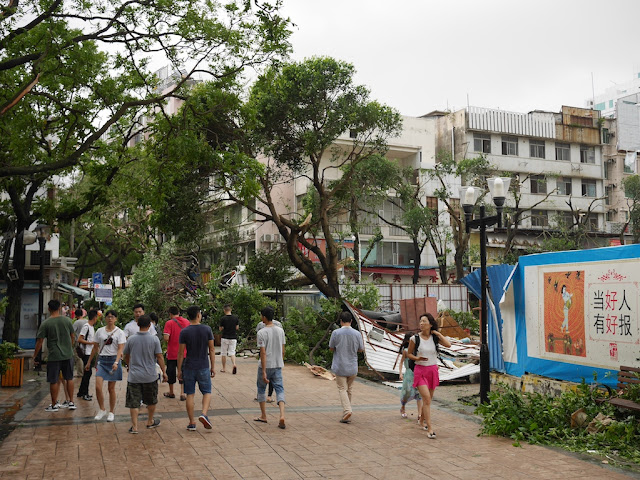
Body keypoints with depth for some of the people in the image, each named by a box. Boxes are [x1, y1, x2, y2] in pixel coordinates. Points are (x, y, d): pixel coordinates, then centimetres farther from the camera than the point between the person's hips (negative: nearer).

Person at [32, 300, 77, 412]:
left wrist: (35, 356, 5)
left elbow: (40, 341, -6)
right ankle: (71, 402, 17)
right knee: (69, 379, 14)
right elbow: (73, 337, 8)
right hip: (68, 354, 3)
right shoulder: (67, 320, 0)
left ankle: (54, 405, 14)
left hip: (54, 356, -3)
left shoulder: (45, 324, -8)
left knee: (54, 381, 6)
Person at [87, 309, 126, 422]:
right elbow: (95, 348, 16)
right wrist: (89, 362, 16)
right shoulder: (100, 331, 8)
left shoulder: (119, 332, -1)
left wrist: (116, 362, -24)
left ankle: (111, 412, 18)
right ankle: (102, 410, 10)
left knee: (111, 388, 4)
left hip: (113, 360, -2)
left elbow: (120, 349, -9)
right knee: (98, 386, -10)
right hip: (102, 360, 2)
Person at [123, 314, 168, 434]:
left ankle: (134, 426, 1)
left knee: (134, 402, 4)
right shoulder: (154, 339, -9)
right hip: (150, 376, 0)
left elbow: (126, 357, 9)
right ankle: (150, 422, 31)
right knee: (151, 401, 18)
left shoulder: (131, 339, -3)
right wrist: (164, 372, 4)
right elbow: (159, 357, -7)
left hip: (134, 376, 1)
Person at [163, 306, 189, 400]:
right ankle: (182, 393, 3)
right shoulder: (186, 322, 0)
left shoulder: (169, 323, -12)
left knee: (171, 372, 12)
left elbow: (166, 338, -19)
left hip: (172, 353, -3)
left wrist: (167, 340, 3)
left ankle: (171, 393, 24)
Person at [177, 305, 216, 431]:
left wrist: (179, 370, 3)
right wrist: (213, 367, 5)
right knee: (207, 392, 12)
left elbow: (181, 353, -5)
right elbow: (212, 350, -2)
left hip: (189, 368, 0)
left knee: (190, 394, 8)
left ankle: (192, 423, 10)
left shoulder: (184, 332, -7)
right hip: (203, 367, 0)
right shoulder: (207, 329, -5)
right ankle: (204, 414, -11)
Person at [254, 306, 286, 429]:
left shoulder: (261, 333, -13)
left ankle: (263, 416, 23)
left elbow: (263, 353, -16)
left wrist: (264, 371, -16)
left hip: (265, 366, -4)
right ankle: (282, 416, -15)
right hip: (278, 365, 4)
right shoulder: (280, 331, 4)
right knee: (279, 389, 2)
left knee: (261, 389, 15)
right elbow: (282, 350, 9)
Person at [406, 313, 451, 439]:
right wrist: (417, 358, -14)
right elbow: (409, 354, 5)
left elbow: (448, 344, -14)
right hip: (420, 370, -3)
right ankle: (430, 428, -13)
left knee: (428, 399, 14)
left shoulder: (435, 337, 1)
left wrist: (438, 333, -8)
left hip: (433, 370, 3)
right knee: (426, 398, -14)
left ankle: (422, 421, 35)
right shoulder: (415, 338, -4)